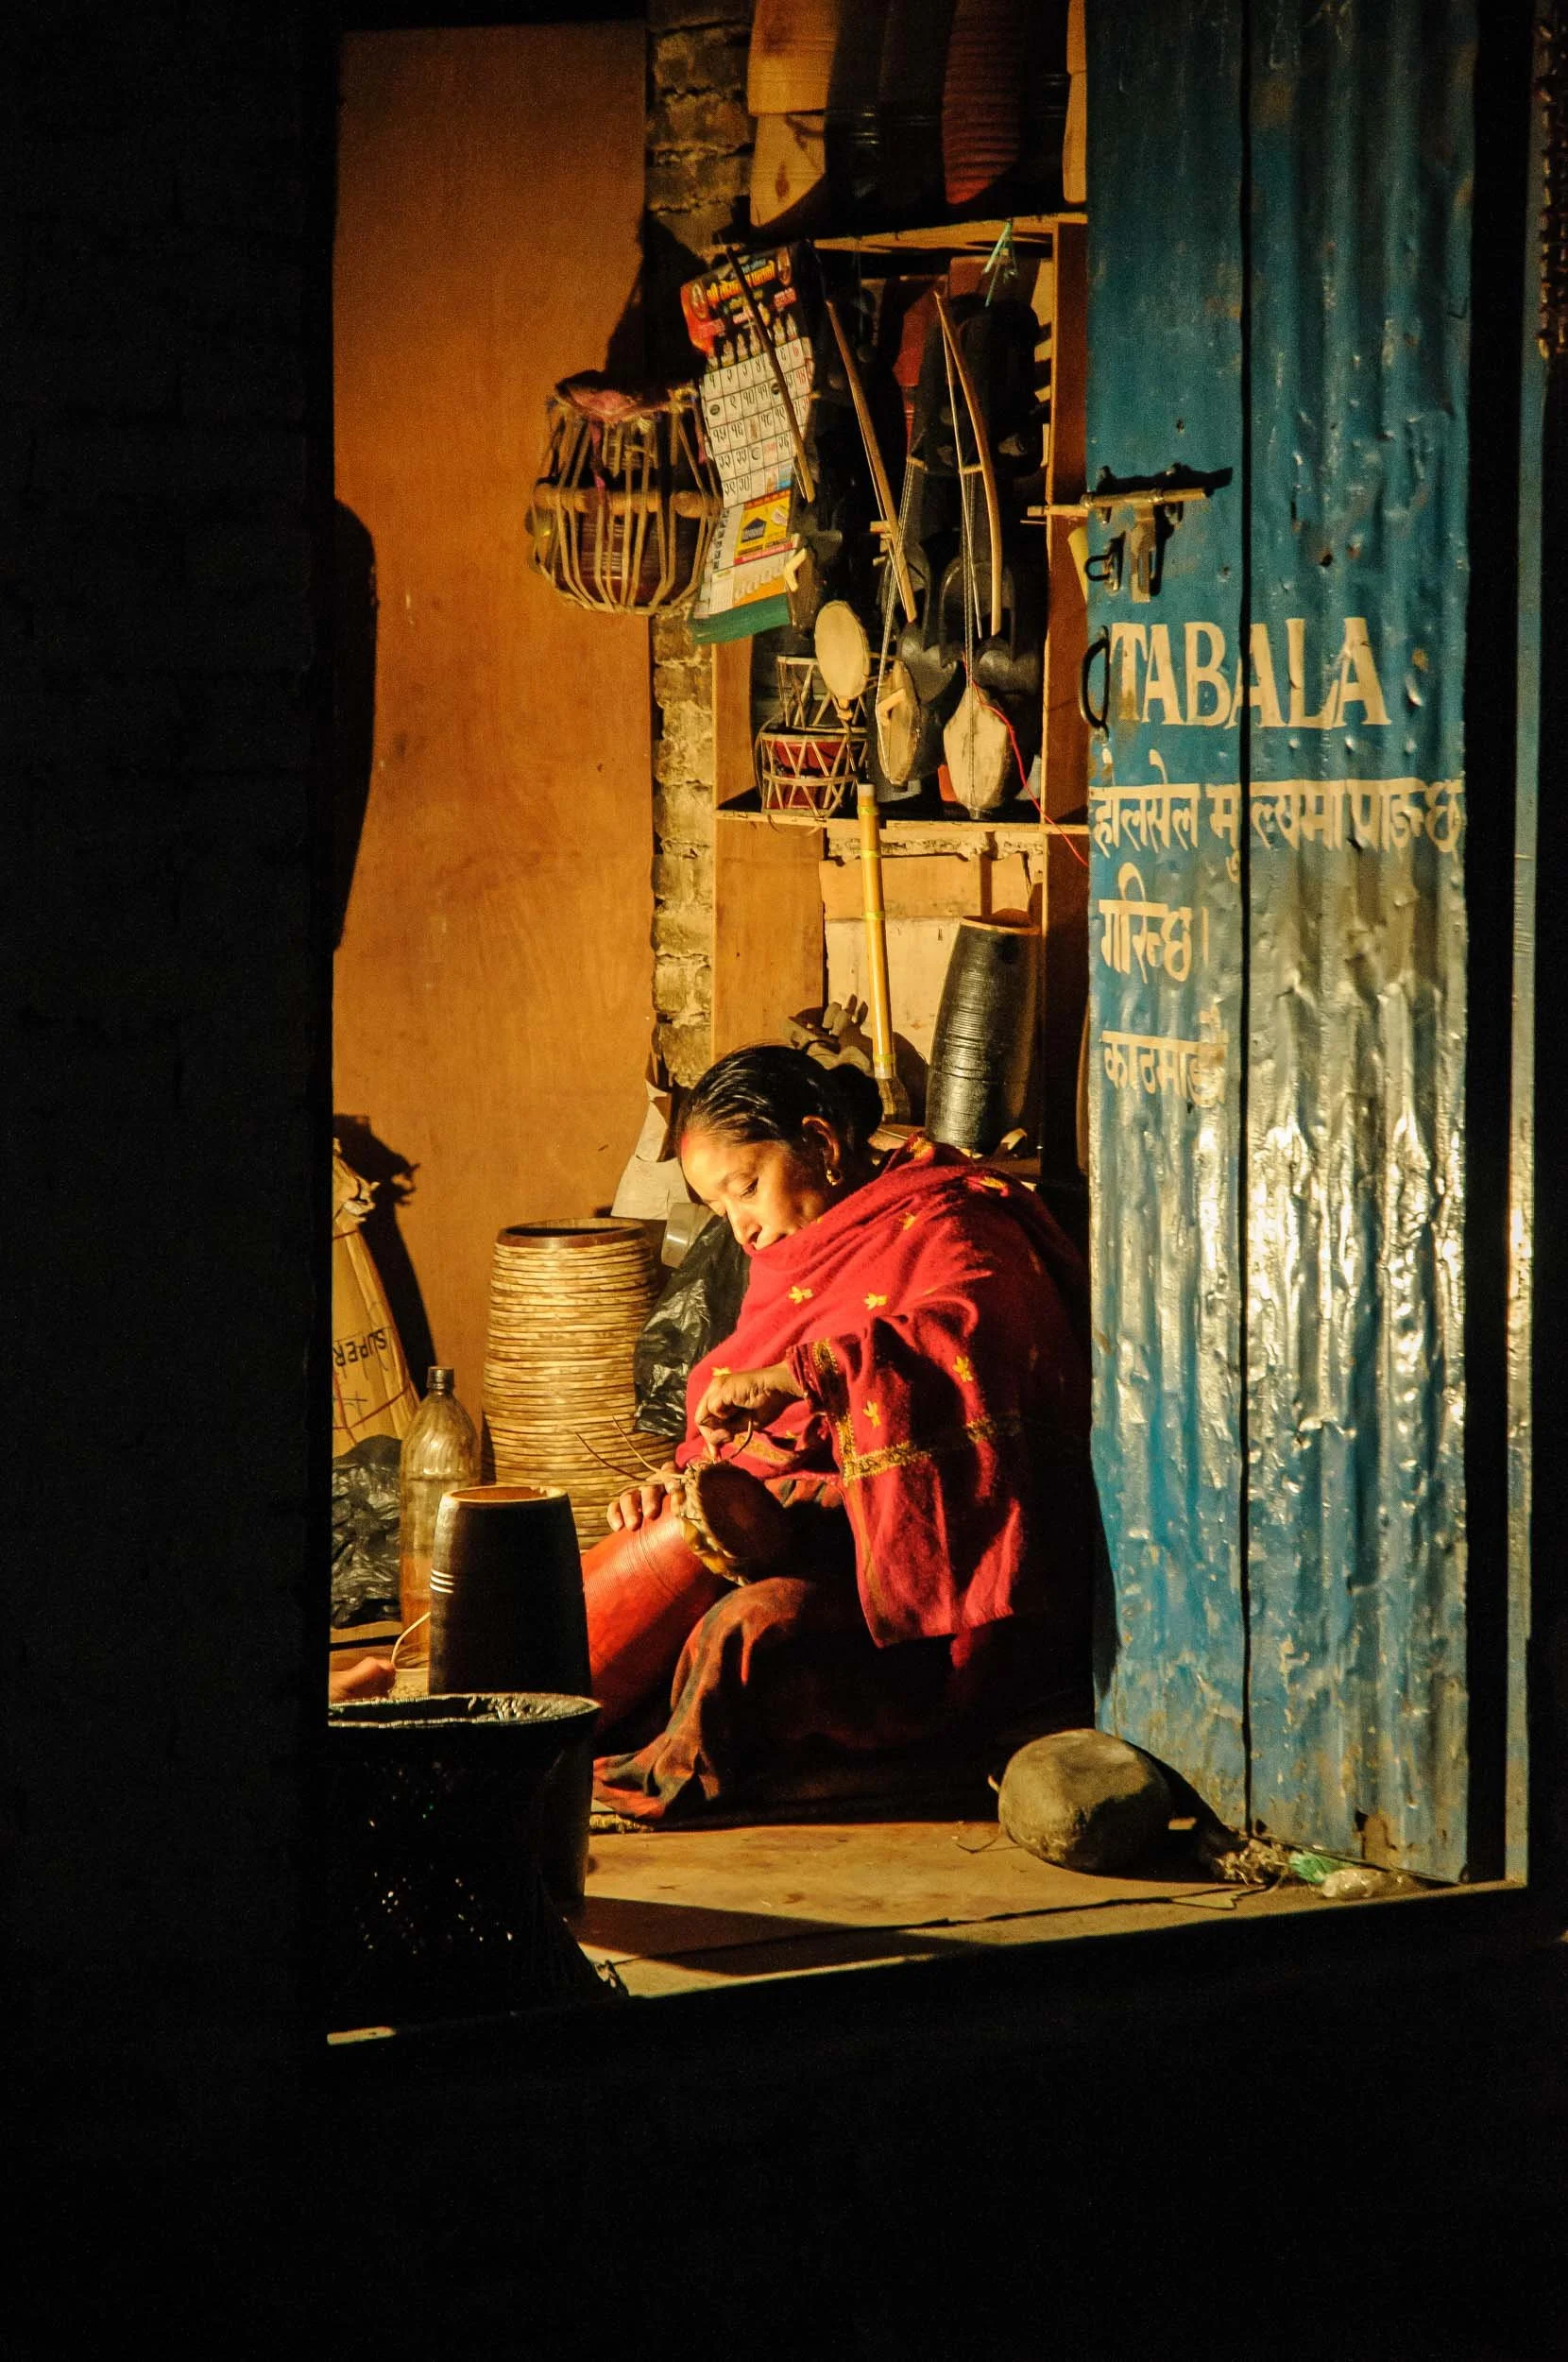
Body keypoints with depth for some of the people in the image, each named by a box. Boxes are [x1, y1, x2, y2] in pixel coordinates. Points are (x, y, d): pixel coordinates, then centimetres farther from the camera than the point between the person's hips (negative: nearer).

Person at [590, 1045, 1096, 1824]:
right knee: (603, 1587, -3)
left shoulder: (942, 1228, -7)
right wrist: (678, 1477, 5)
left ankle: (674, 1778, -17)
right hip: (808, 1539, 10)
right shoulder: (800, 1260, 23)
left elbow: (973, 1330, -32)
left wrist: (793, 1375, -36)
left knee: (753, 1624, -33)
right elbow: (731, 1436, 28)